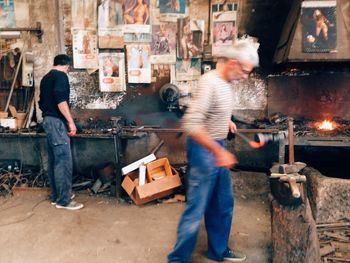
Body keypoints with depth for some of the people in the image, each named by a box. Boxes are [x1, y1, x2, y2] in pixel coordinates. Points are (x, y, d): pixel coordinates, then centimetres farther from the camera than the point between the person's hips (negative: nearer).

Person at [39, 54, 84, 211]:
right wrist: (71, 122, -18)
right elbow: (60, 100, -21)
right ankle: (63, 200, -5)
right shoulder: (61, 75, -8)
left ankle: (55, 195, 19)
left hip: (47, 120, 10)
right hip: (57, 121, -10)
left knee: (54, 160, 13)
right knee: (64, 161, -8)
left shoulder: (45, 78, 20)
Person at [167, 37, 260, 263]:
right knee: (196, 208, -1)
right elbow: (191, 125, -31)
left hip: (218, 147, 9)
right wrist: (218, 152, -28)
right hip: (203, 150, -9)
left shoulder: (230, 82, 5)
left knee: (223, 204, 17)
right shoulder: (209, 82, -22)